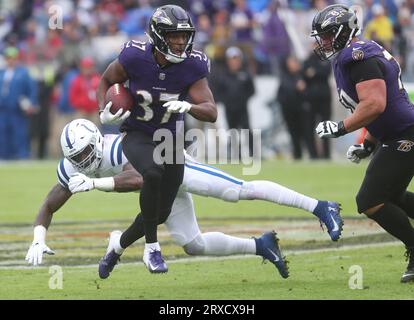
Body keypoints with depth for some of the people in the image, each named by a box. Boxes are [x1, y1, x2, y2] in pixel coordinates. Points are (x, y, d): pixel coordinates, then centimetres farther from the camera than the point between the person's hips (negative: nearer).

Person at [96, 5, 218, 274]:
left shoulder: (192, 67, -18)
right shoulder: (135, 58, -20)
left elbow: (212, 113, -21)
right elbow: (106, 81, 1)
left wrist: (188, 107, -42)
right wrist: (104, 113, -16)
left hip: (170, 138, 3)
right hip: (137, 136, -3)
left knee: (161, 212, 6)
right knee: (153, 173, -36)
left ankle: (120, 244, 39)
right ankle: (152, 248, -21)